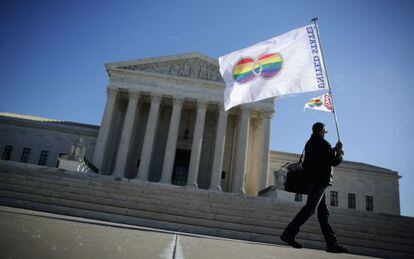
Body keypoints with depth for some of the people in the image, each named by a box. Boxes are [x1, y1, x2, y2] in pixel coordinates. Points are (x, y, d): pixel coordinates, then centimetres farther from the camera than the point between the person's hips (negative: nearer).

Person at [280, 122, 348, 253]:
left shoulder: (310, 143, 19)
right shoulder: (322, 143, -8)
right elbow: (334, 162, -7)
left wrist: (334, 150, 21)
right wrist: (339, 153, 12)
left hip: (312, 179, 10)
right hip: (319, 180, -10)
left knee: (323, 211, 8)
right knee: (310, 208, -11)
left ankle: (332, 243, 10)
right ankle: (288, 234, -14)